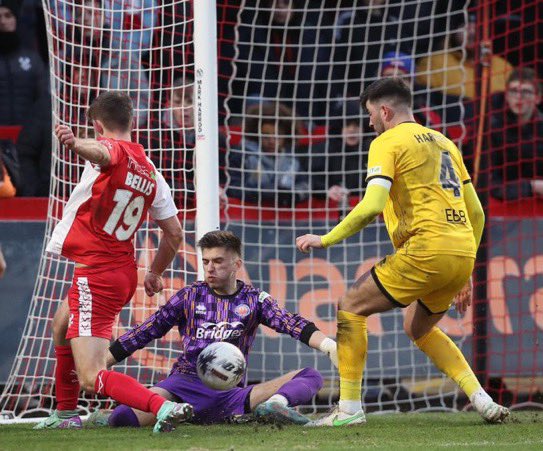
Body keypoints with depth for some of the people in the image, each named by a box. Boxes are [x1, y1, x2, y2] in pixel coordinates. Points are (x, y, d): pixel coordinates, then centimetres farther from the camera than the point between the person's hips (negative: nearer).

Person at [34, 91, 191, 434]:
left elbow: (101, 153, -40)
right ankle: (66, 414, 45)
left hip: (95, 274, -9)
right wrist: (156, 274, 26)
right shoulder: (151, 172, 8)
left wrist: (75, 144, -63)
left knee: (92, 378, -13)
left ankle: (163, 407, -32)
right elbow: (175, 232, 9)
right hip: (124, 273, 9)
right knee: (62, 325, 36)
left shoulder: (112, 149, -12)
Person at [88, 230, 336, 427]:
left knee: (311, 376, -17)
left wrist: (326, 344, -27)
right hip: (185, 384, -1)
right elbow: (145, 331, 11)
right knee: (122, 417, -32)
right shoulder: (190, 296, 11)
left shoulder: (254, 300, 10)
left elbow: (291, 323, -7)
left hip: (230, 393, 1)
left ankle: (274, 404, -44)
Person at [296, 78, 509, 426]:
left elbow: (372, 207, -15)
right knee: (419, 328, 27)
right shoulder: (443, 143, 23)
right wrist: (465, 275, 27)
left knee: (351, 308, 5)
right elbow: (476, 212, 22)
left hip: (426, 249, -8)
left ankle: (350, 408, 0)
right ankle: (482, 400, 16)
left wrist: (325, 240, -5)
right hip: (463, 253, 8)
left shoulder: (388, 143, 0)